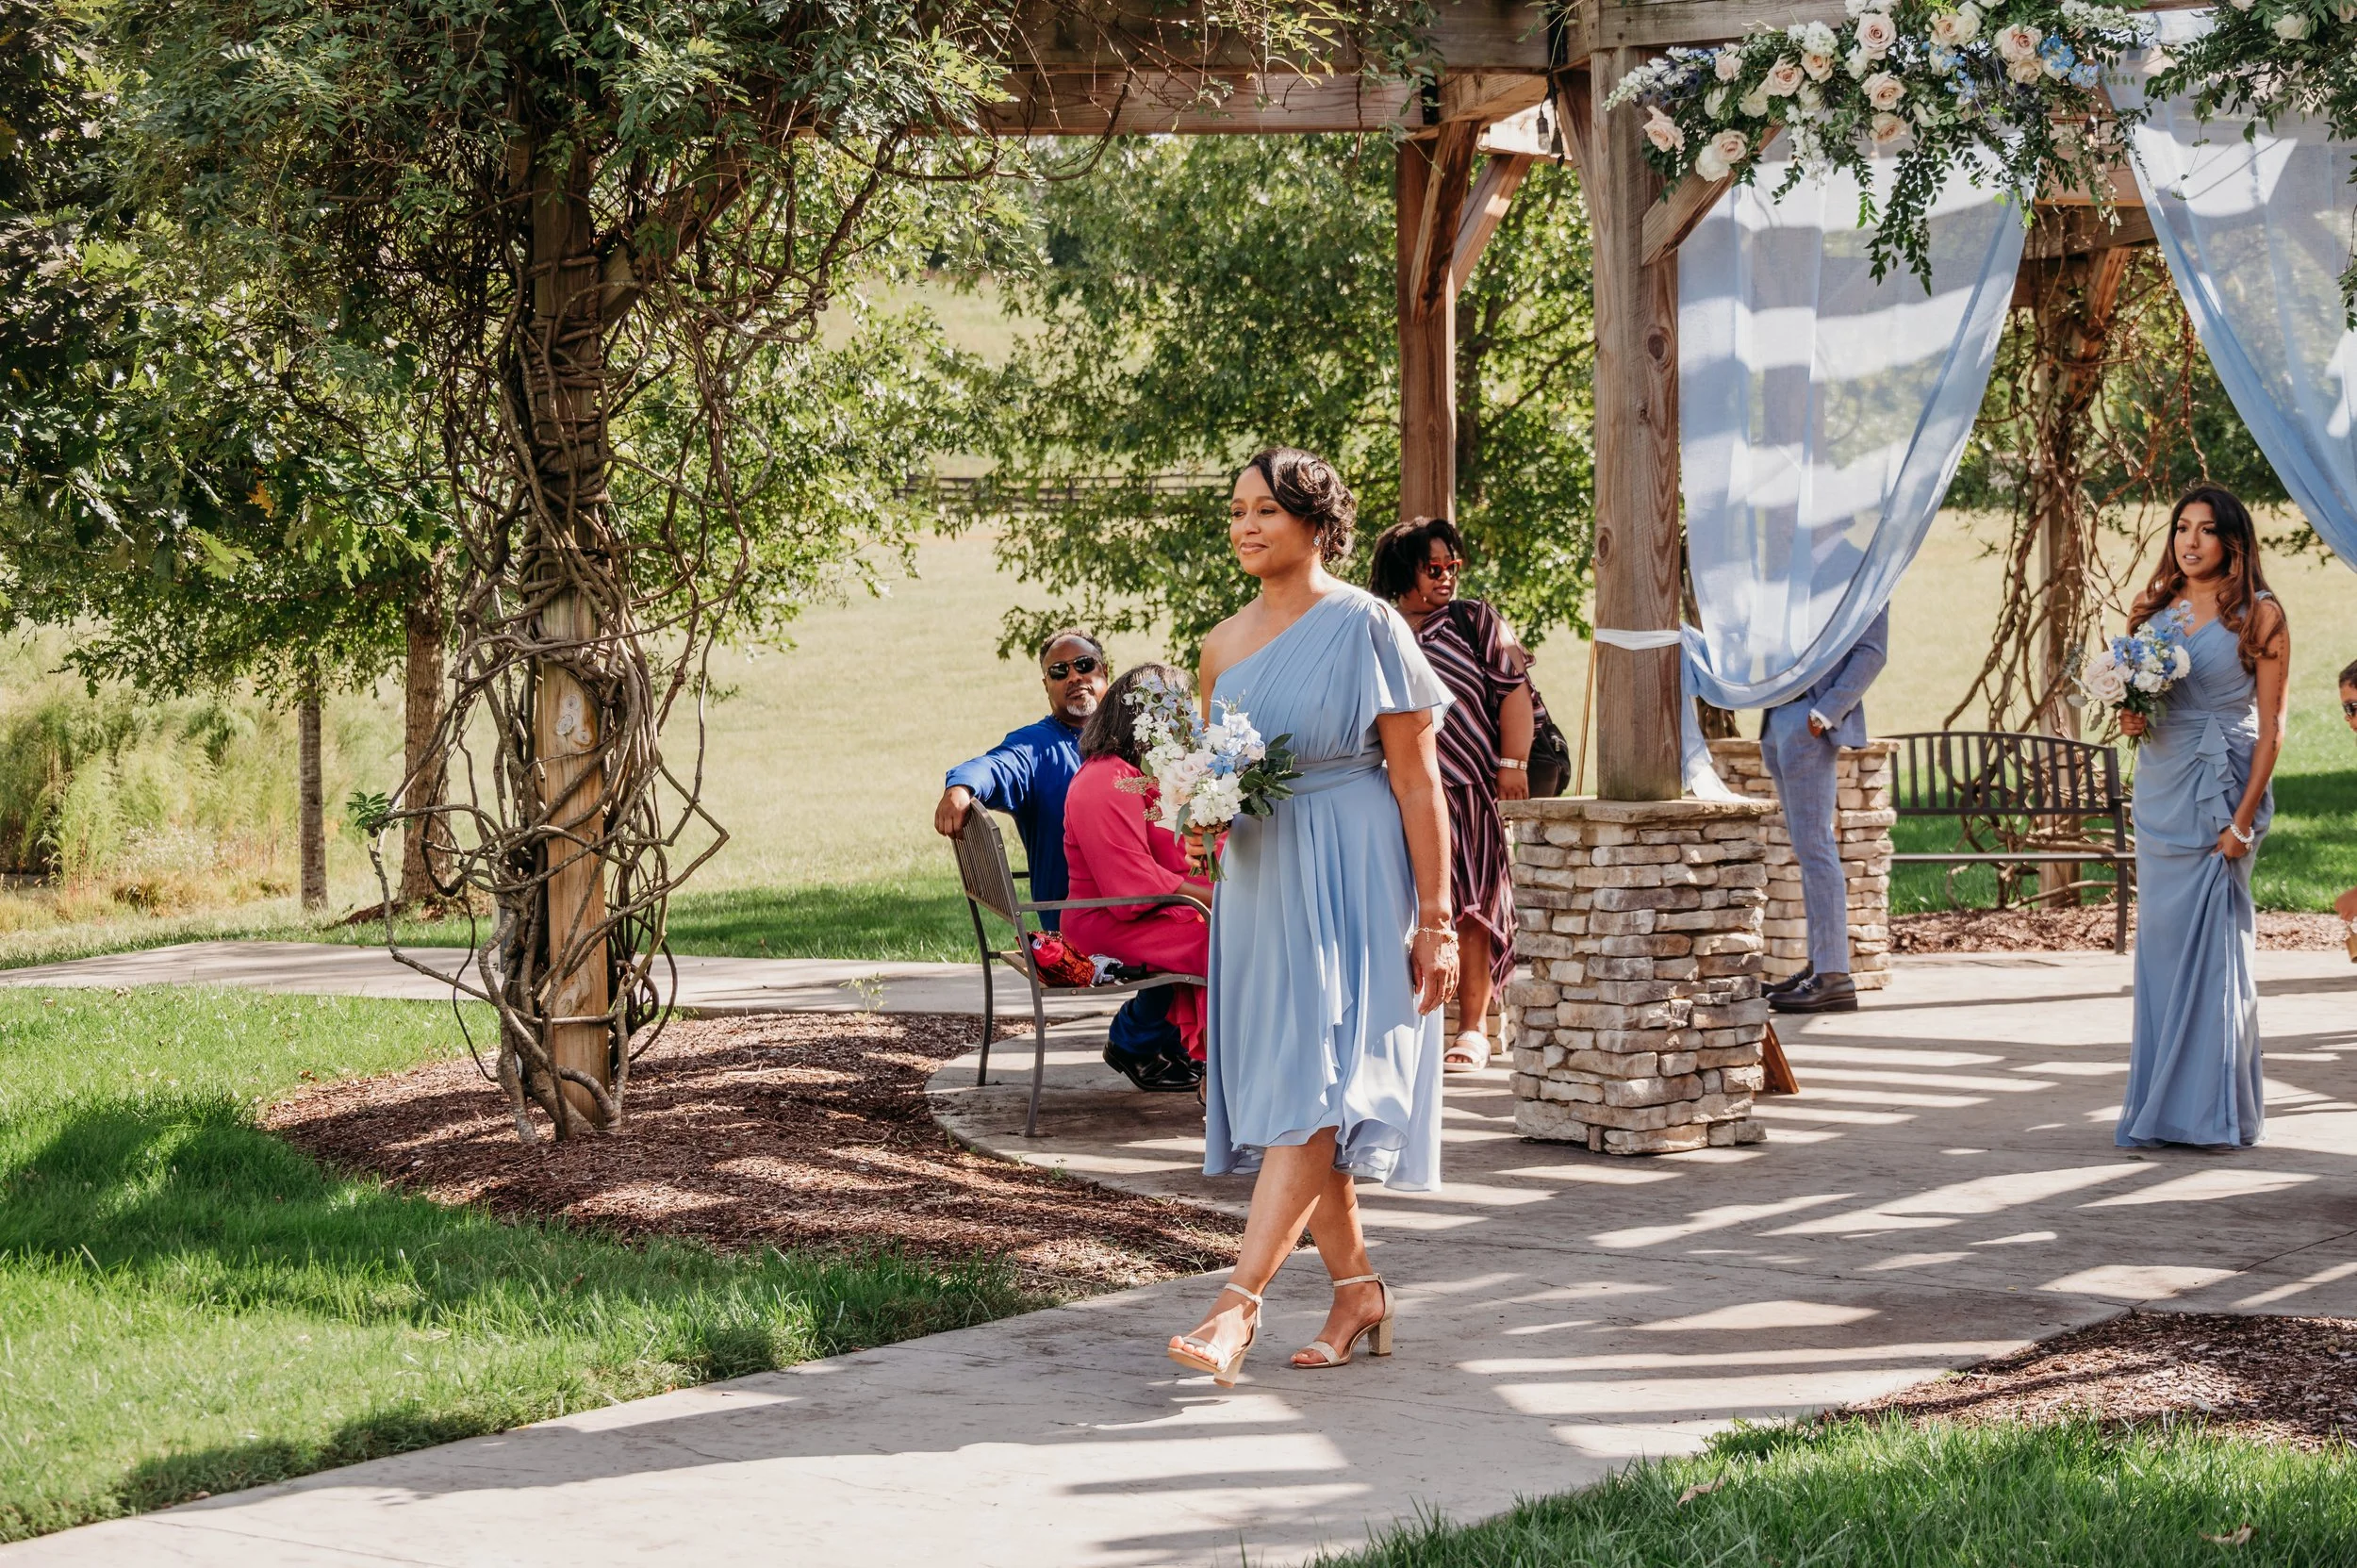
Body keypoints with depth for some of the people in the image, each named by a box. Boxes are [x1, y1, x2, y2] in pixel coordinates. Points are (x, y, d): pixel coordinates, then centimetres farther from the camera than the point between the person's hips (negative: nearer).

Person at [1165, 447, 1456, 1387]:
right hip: (1257, 882, 7)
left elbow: (1417, 781, -8)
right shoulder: (1224, 646, 10)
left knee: (1308, 1091, -14)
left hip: (1350, 883, -7)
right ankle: (1358, 1293, 18)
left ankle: (1238, 1305, -19)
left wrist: (1436, 920, -11)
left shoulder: (1366, 627, -7)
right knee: (1283, 1093, 7)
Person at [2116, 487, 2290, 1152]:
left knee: (2213, 943, -6)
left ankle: (2218, 1112, 0)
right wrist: (2131, 721, -4)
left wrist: (2243, 819, -14)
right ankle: (2163, 1106, 13)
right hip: (2158, 788, 5)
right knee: (2161, 941, 6)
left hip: (2220, 791, -5)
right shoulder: (2155, 607, 12)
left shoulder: (2258, 614, -4)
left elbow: (2271, 726, -7)